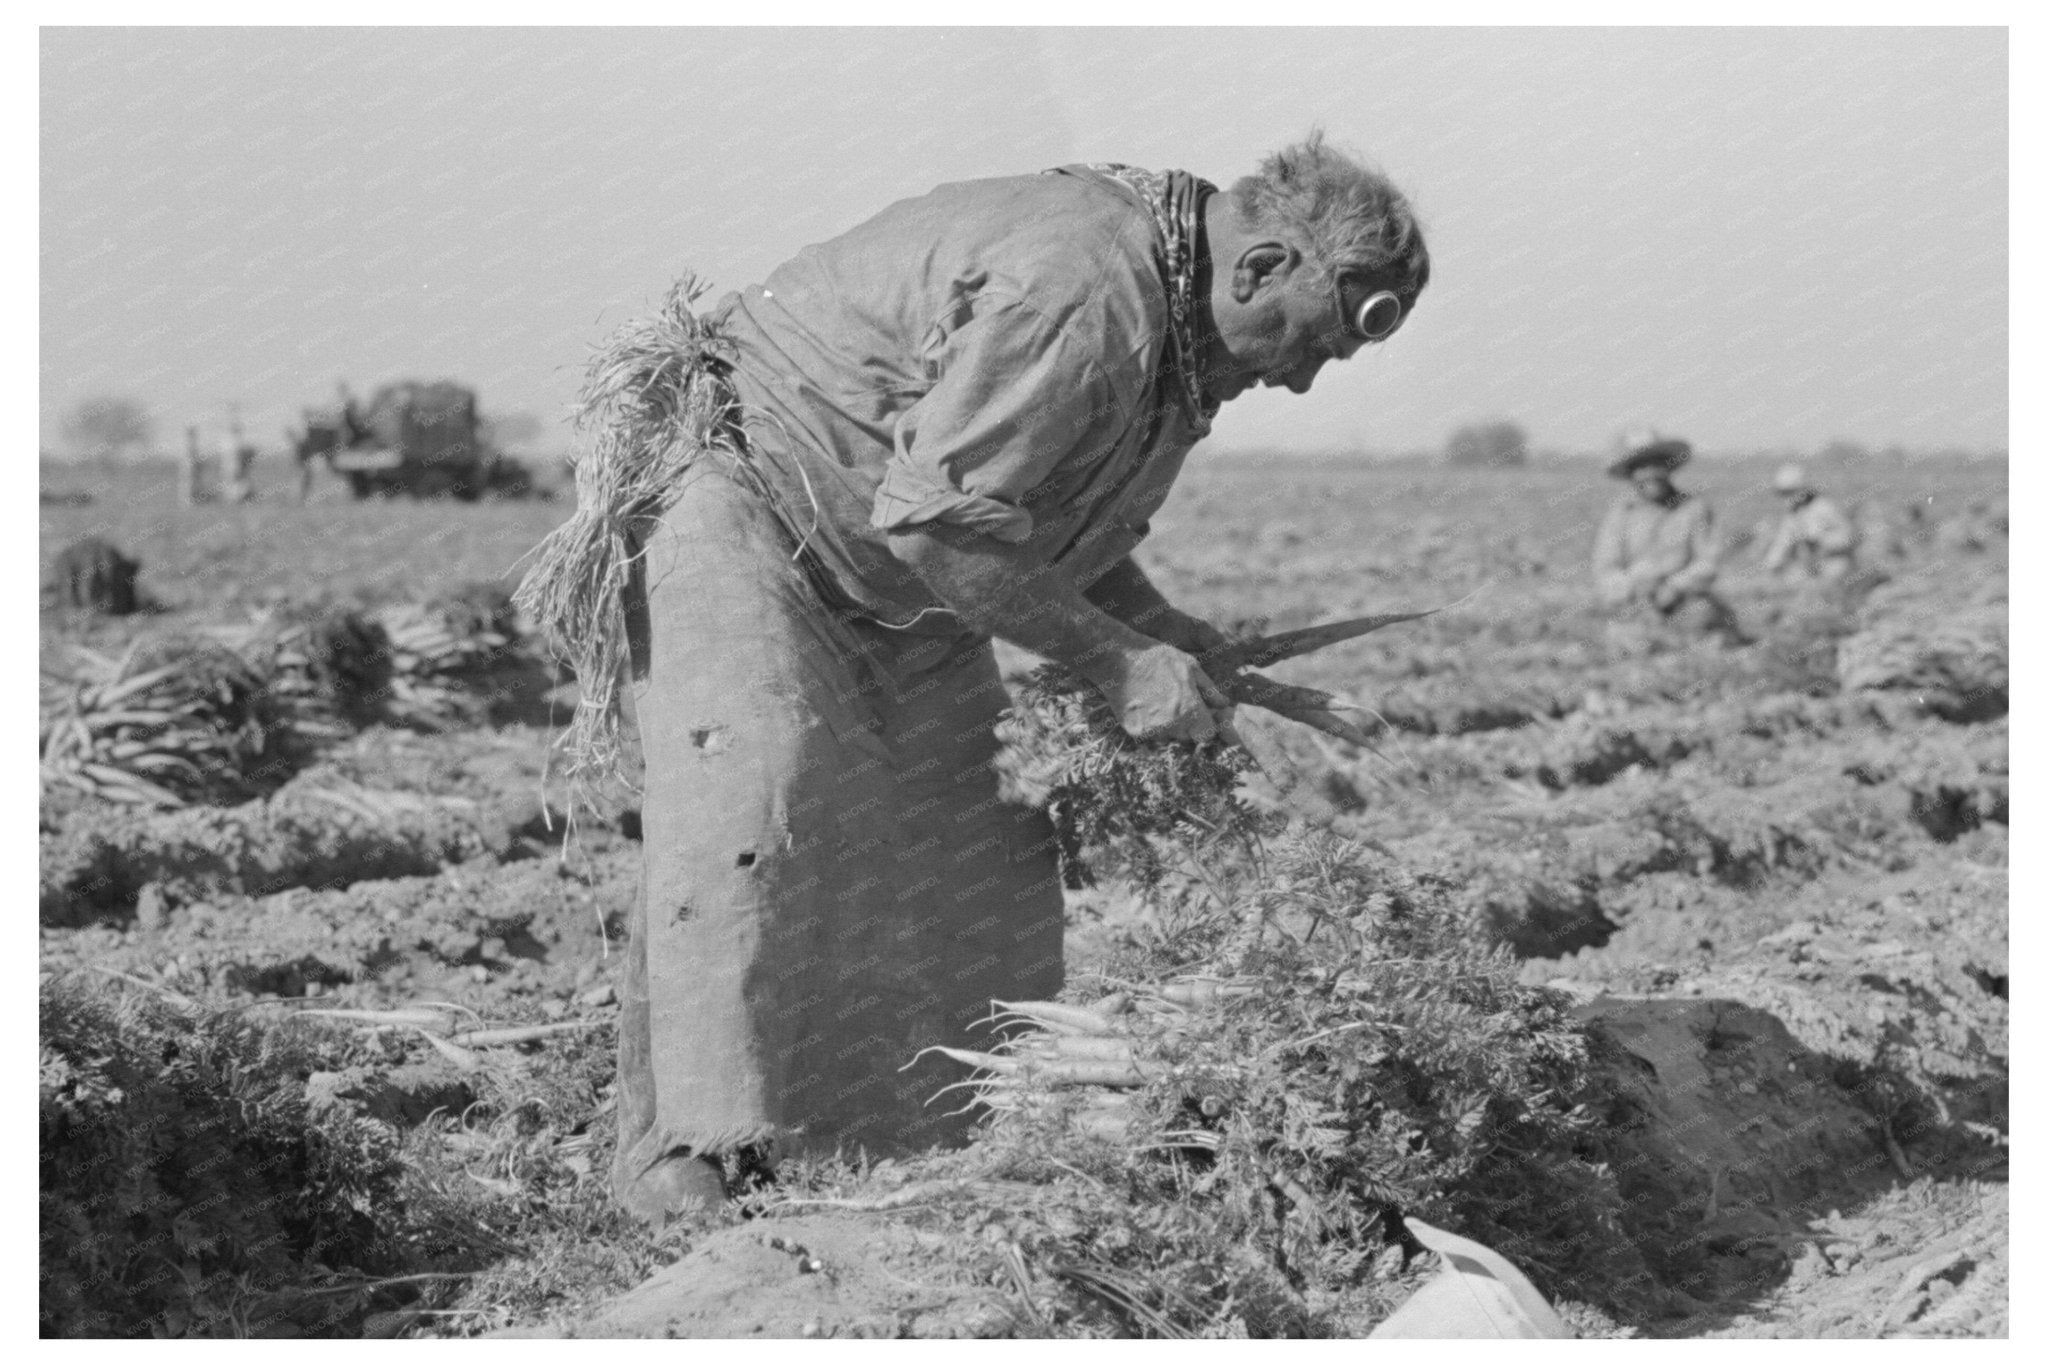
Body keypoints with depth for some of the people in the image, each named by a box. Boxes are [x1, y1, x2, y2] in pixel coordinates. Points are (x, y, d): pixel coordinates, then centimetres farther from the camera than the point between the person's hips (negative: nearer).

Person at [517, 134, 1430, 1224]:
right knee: (753, 786, -26)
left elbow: (1055, 502, 15)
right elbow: (941, 518, -32)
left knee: (976, 826, 3)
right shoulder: (1077, 287, -31)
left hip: (886, 567, 10)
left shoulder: (1176, 320, 2)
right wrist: (1113, 660, -25)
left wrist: (1154, 624, 0)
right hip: (734, 487, -10)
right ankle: (680, 1153, -26)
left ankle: (942, 1133, 6)